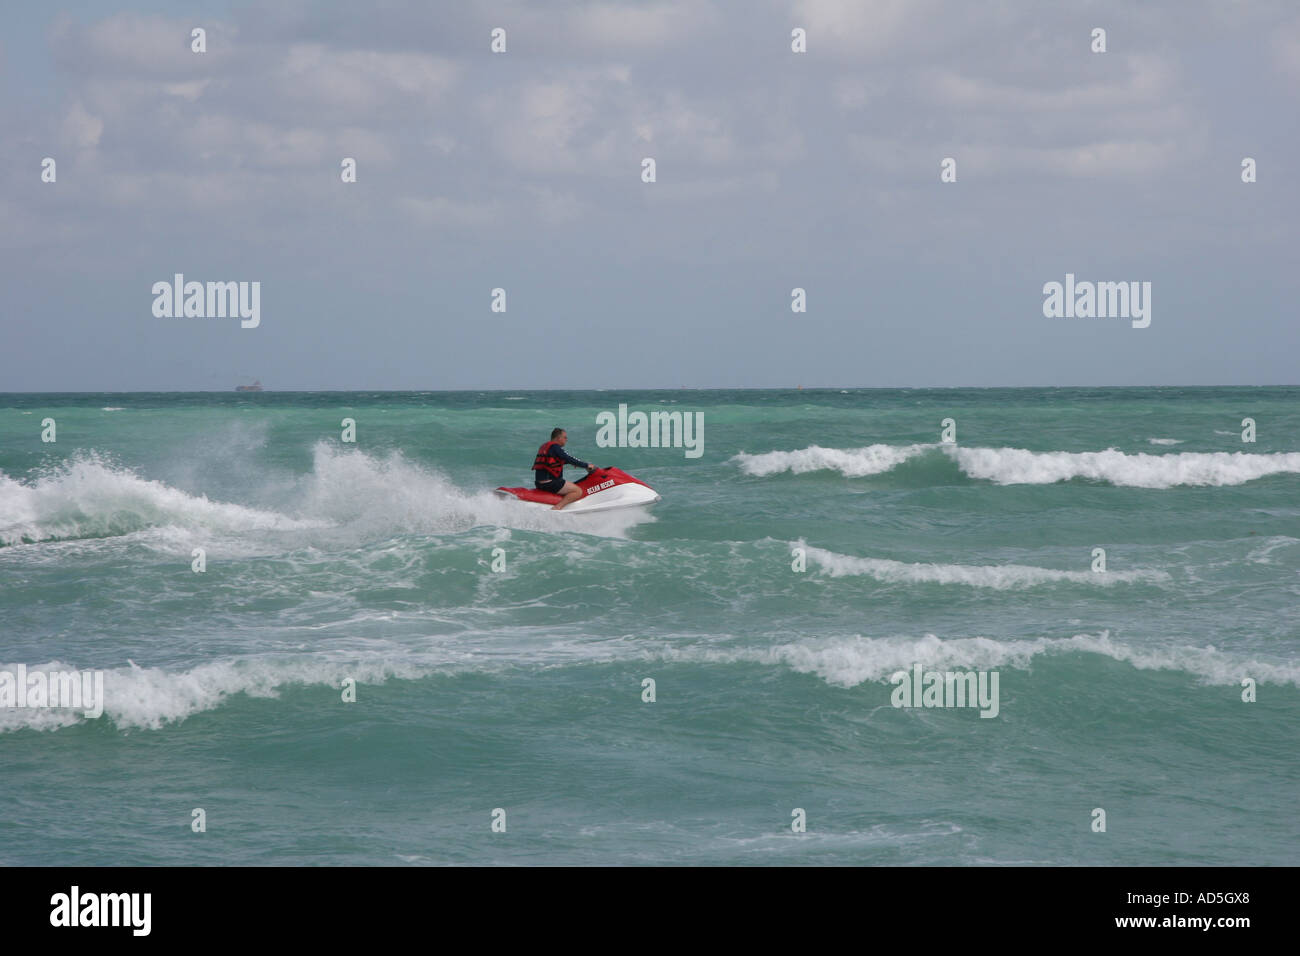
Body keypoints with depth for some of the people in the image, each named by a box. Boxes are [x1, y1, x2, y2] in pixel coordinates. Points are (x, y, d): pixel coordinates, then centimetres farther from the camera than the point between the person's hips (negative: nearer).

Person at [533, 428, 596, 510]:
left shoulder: (545, 446, 18)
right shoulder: (555, 447, -11)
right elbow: (569, 459, -14)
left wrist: (573, 463, 22)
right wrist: (586, 465, -5)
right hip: (549, 483, -10)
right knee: (578, 491, -15)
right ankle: (557, 508, -27)